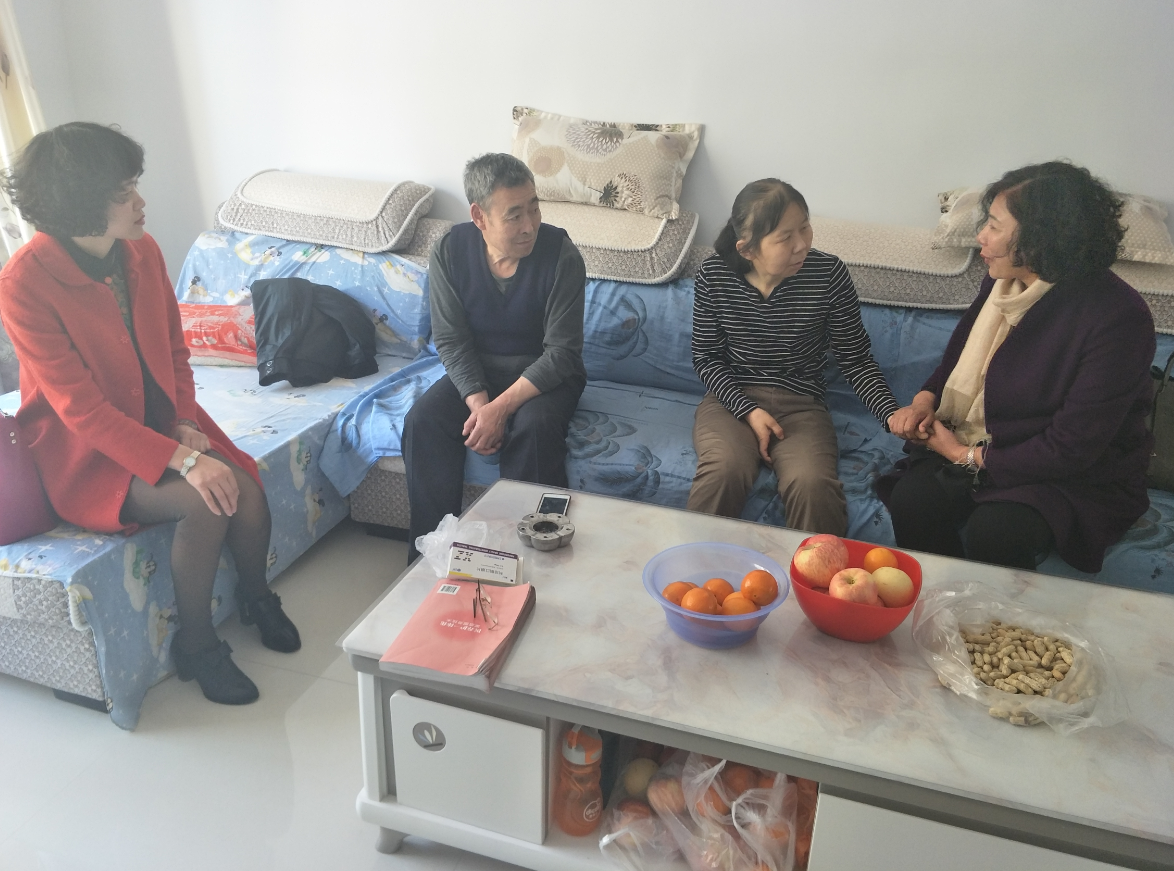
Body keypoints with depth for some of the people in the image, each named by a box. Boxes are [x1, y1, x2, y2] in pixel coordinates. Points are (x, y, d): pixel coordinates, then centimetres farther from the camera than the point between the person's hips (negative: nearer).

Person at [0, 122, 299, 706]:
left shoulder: (142, 251, -4)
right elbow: (81, 409, -24)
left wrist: (186, 424, -7)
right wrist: (181, 460, -30)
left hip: (159, 420, 5)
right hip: (84, 451, -5)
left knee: (246, 488, -19)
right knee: (205, 501, -28)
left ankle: (256, 598, 13)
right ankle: (195, 645, -4)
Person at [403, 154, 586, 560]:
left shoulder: (561, 255, -20)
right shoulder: (449, 251, -11)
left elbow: (562, 352, -20)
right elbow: (451, 340, -8)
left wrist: (501, 407, -28)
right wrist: (478, 403, -24)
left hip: (545, 374, -2)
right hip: (476, 371, 3)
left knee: (533, 429, -34)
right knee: (423, 421, -23)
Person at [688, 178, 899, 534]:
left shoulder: (829, 274, -10)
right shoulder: (713, 276, -8)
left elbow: (856, 360, -2)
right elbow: (706, 358, 1)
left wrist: (893, 416, -16)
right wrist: (748, 411, -13)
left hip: (802, 405, 0)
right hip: (732, 399, 1)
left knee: (812, 484, -30)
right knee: (724, 471, -31)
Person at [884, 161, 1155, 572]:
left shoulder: (1117, 317, -21)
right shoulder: (1001, 283, 0)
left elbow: (1072, 448, -22)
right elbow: (960, 354, 19)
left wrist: (969, 457, -15)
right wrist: (925, 399, -1)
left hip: (1080, 479, -5)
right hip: (981, 442, 6)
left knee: (992, 532, -32)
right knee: (911, 500, -22)